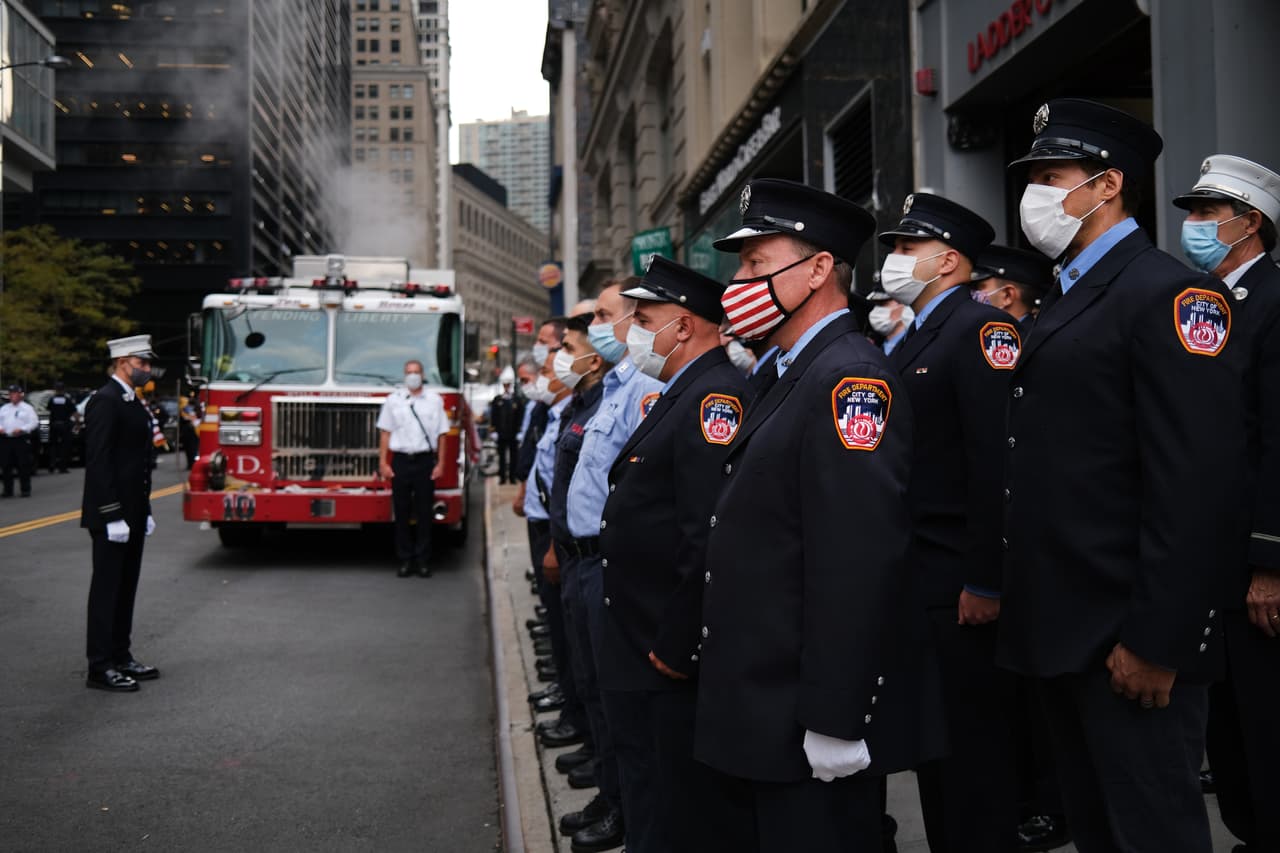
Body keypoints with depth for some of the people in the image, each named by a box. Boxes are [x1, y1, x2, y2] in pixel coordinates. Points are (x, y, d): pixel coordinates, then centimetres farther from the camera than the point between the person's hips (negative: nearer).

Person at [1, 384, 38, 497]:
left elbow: (34, 423, -3)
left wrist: (21, 429, -15)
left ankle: (25, 490, 3)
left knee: (23, 466, -4)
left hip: (21, 440, -4)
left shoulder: (27, 408, 4)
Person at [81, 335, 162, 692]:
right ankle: (100, 668, 2)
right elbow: (98, 462, -20)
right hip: (111, 514, -9)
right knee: (106, 589, -4)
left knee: (126, 587, 14)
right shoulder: (105, 401, -14)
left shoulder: (134, 402, 15)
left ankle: (121, 657, 23)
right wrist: (112, 515, -23)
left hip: (132, 512, 10)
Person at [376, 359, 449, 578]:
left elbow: (441, 434, 5)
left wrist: (440, 464, -2)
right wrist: (383, 463, -1)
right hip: (400, 461, 1)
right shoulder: (393, 400, 7)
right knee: (402, 512, 3)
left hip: (425, 461, 0)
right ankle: (405, 560, 10)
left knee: (425, 513, 2)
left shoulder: (435, 400, 5)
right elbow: (385, 432, 6)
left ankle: (423, 560, 9)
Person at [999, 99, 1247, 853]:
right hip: (1065, 630, 9)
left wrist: (1157, 641, -22)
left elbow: (1199, 485, -20)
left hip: (1129, 640, -9)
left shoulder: (1169, 294, -12)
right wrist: (1022, 606, 14)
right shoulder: (1066, 298, 16)